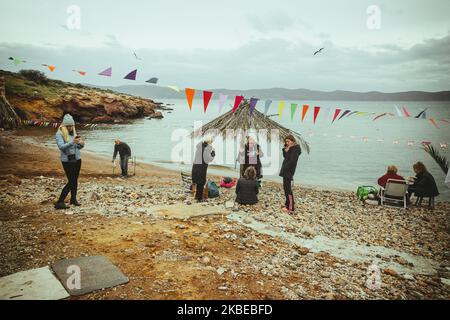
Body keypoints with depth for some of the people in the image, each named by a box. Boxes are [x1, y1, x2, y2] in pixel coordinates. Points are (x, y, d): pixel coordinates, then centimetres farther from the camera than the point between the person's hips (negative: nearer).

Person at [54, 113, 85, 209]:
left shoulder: (74, 133, 8)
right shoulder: (59, 134, -9)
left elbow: (78, 147, 13)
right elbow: (61, 147, -22)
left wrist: (81, 144, -10)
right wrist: (72, 142, -37)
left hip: (77, 159, 6)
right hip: (67, 161, -6)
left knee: (75, 180, 12)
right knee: (71, 181, -9)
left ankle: (73, 199, 28)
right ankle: (59, 203, -3)